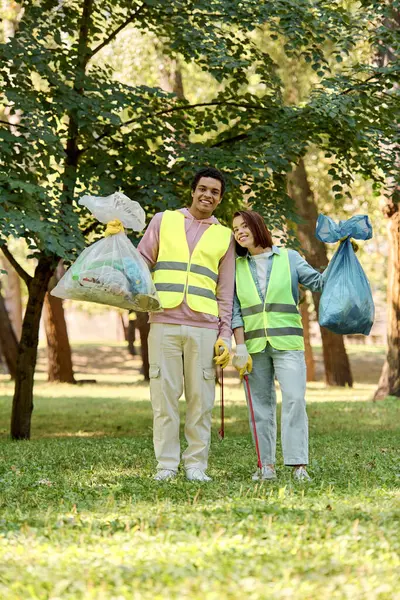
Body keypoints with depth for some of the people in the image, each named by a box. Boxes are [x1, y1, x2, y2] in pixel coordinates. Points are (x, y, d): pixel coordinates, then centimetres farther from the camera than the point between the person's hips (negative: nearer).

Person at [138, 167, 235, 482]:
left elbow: (226, 291, 13)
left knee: (201, 398, -1)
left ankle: (197, 465, 6)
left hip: (204, 327, 1)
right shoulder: (164, 221, 14)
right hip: (164, 323, -1)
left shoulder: (224, 236, 15)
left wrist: (225, 335, 6)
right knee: (164, 395, -2)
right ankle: (166, 464, 4)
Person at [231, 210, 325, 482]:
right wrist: (240, 347, -2)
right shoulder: (237, 267, 10)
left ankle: (299, 464, -15)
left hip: (287, 344, -2)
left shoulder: (289, 258, 5)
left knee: (294, 399, -14)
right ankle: (266, 464, 6)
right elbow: (235, 311, 6)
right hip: (254, 346, 2)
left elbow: (318, 282, -1)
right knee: (261, 405, 2)